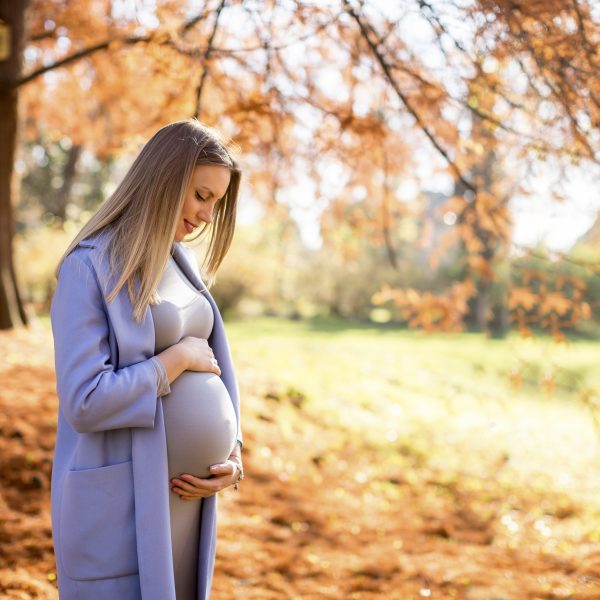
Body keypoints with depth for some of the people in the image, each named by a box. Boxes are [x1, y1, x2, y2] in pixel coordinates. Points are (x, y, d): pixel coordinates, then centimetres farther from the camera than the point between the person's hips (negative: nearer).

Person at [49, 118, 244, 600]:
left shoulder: (181, 265, 10)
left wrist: (232, 453, -2)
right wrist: (178, 358, -13)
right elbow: (83, 401, -21)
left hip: (183, 493, 8)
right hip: (120, 499, -7)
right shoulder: (89, 267, -14)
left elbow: (215, 371, 14)